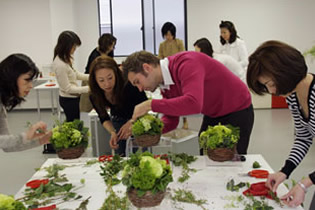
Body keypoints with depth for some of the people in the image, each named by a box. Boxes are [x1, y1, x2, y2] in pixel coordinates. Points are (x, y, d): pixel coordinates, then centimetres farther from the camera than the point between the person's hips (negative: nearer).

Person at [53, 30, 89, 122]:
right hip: (69, 100, -9)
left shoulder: (65, 59, 0)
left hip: (72, 98, 9)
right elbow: (68, 88, -22)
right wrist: (88, 88, -23)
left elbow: (75, 74, 14)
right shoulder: (60, 65, -27)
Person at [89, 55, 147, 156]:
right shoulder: (95, 96, -24)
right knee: (120, 155, 7)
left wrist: (132, 122, -39)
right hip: (118, 119, 3)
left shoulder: (129, 84, -36)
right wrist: (112, 132, -29)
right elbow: (104, 118, -10)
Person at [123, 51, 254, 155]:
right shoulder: (165, 85, -3)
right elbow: (171, 121, 1)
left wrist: (151, 104, -38)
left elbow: (193, 103, -45)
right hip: (213, 116, 8)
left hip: (237, 112, -8)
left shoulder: (186, 63, -30)